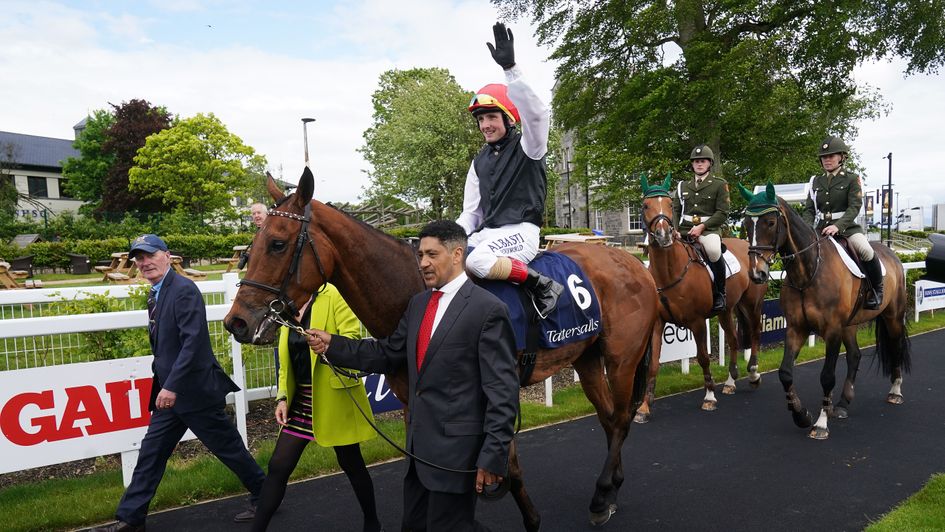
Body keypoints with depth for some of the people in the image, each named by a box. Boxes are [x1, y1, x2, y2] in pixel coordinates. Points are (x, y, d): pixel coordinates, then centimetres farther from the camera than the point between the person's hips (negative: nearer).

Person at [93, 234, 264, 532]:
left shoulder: (184, 290, -17)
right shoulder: (156, 294, 12)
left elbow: (194, 342, -25)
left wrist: (172, 386, -27)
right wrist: (162, 385, 17)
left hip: (196, 390, -8)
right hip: (170, 392, 9)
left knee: (229, 448, 5)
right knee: (151, 453, 11)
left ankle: (264, 496, 23)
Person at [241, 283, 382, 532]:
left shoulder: (333, 296, -11)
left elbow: (352, 336, -21)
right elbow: (287, 359, 13)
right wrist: (282, 397, 3)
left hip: (335, 398, -5)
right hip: (301, 400, 6)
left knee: (351, 463, 10)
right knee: (278, 466, 4)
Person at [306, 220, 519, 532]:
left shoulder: (488, 310, -14)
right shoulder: (418, 303, 9)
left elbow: (503, 391, -16)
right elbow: (388, 354, 11)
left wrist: (493, 457, -18)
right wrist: (332, 345, 1)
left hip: (456, 449, -8)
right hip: (418, 446, 8)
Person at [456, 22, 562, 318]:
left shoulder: (527, 147, 0)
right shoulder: (480, 161, 18)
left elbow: (537, 114, -24)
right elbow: (470, 211, 17)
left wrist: (510, 68, -32)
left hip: (520, 231, -7)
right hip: (486, 233, 7)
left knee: (475, 261, -35)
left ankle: (542, 285, -19)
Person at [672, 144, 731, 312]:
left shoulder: (719, 184, 5)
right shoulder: (683, 186, 18)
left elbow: (722, 213, -3)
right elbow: (675, 210, 14)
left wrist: (702, 226, -15)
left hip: (709, 229, -5)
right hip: (684, 229, 5)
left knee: (713, 250, -37)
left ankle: (719, 293, -15)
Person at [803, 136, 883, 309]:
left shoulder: (852, 179, 1)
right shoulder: (816, 181, 12)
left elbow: (855, 206, -11)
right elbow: (809, 209, 8)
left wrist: (837, 226, -28)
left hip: (847, 227, -5)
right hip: (821, 228, 5)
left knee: (866, 252, -29)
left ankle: (877, 290, -5)